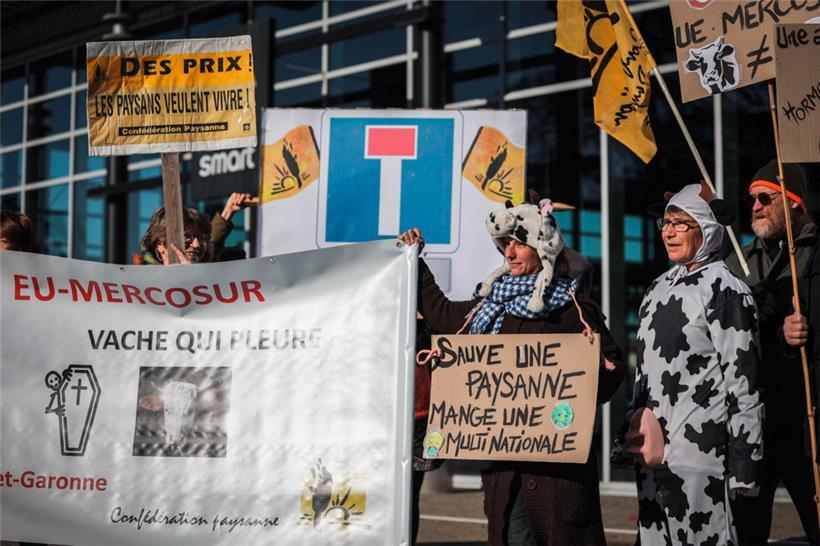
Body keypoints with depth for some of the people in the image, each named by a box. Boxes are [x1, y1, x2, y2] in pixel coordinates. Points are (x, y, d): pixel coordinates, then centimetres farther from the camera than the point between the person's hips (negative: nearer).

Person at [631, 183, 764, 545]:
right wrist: (633, 429, 20)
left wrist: (744, 466, -14)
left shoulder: (724, 290, -8)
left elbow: (744, 384, -12)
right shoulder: (659, 288, 14)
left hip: (699, 459, -7)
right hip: (651, 454, 8)